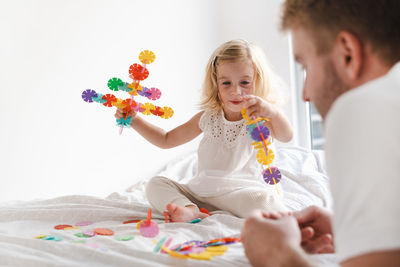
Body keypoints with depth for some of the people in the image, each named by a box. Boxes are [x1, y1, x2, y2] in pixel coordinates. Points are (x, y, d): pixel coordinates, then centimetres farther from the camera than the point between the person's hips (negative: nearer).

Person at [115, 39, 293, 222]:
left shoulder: (259, 118, -3)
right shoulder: (207, 118, 9)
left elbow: (285, 136, -26)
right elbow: (166, 140, 20)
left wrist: (273, 111, -47)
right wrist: (134, 120, 9)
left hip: (241, 193, -5)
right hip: (200, 193, 6)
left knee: (262, 200, -39)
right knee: (156, 184, -10)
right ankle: (189, 211, -31)